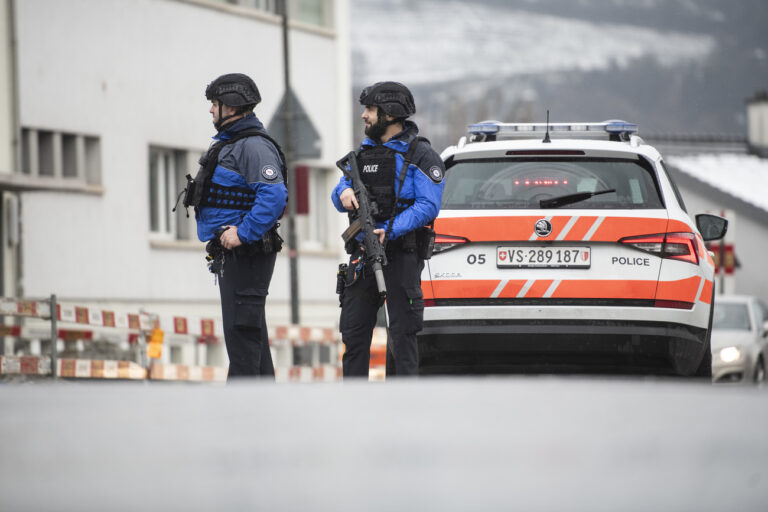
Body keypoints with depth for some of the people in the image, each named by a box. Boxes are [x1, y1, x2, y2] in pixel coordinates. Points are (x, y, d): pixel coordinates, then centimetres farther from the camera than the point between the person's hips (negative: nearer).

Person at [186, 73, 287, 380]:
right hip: (230, 252, 11)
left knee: (241, 329, -12)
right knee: (250, 330, 14)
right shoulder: (229, 143, 18)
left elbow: (274, 196, -28)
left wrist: (243, 234, -26)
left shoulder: (253, 146, -16)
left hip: (247, 253, -11)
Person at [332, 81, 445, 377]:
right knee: (353, 330, 7)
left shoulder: (420, 156, -5)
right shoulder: (364, 152, 15)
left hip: (401, 256, -6)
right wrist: (344, 193, -9)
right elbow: (340, 197, 17)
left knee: (403, 332, -3)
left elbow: (428, 206, -13)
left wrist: (390, 231, -23)